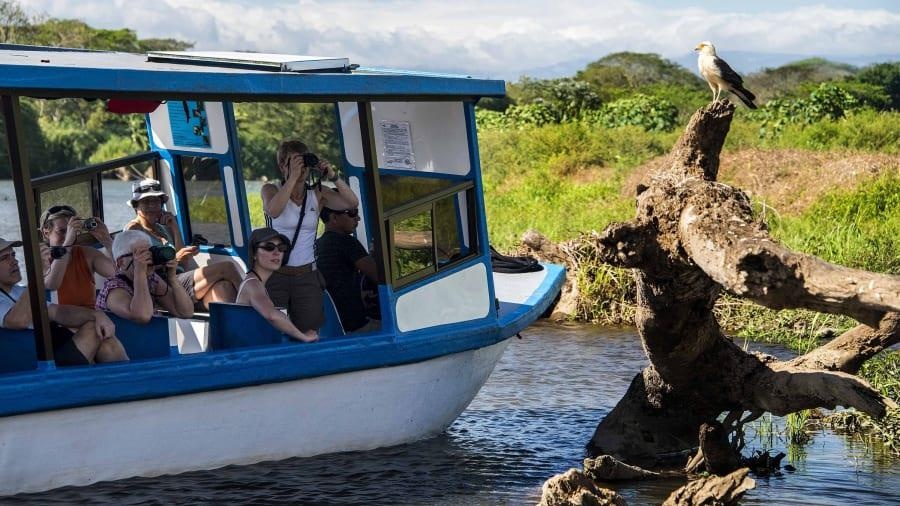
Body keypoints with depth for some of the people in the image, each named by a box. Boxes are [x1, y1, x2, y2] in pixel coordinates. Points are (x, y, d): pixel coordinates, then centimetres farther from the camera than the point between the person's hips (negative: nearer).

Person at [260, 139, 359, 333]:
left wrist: (333, 177, -16)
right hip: (276, 275, -2)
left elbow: (353, 202, -6)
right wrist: (293, 177, -24)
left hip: (307, 276, 2)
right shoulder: (271, 190, 1)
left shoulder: (317, 193, 6)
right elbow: (273, 211, -23)